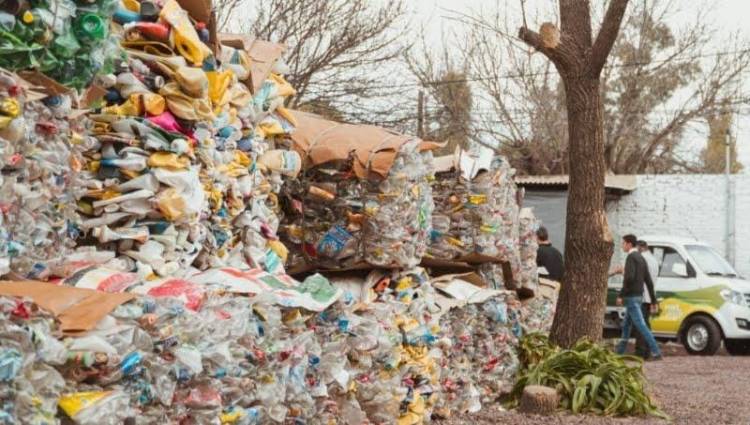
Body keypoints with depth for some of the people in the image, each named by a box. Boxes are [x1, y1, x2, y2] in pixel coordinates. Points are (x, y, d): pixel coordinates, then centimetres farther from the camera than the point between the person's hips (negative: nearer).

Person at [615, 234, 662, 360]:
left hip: (631, 298, -10)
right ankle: (620, 352, 23)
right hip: (638, 297, 10)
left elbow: (629, 278, -28)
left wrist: (621, 295, -20)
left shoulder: (631, 257, -14)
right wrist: (653, 302, 16)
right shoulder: (641, 259, 16)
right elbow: (649, 282, 15)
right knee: (626, 325, 17)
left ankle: (656, 352, -13)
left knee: (641, 326, -9)